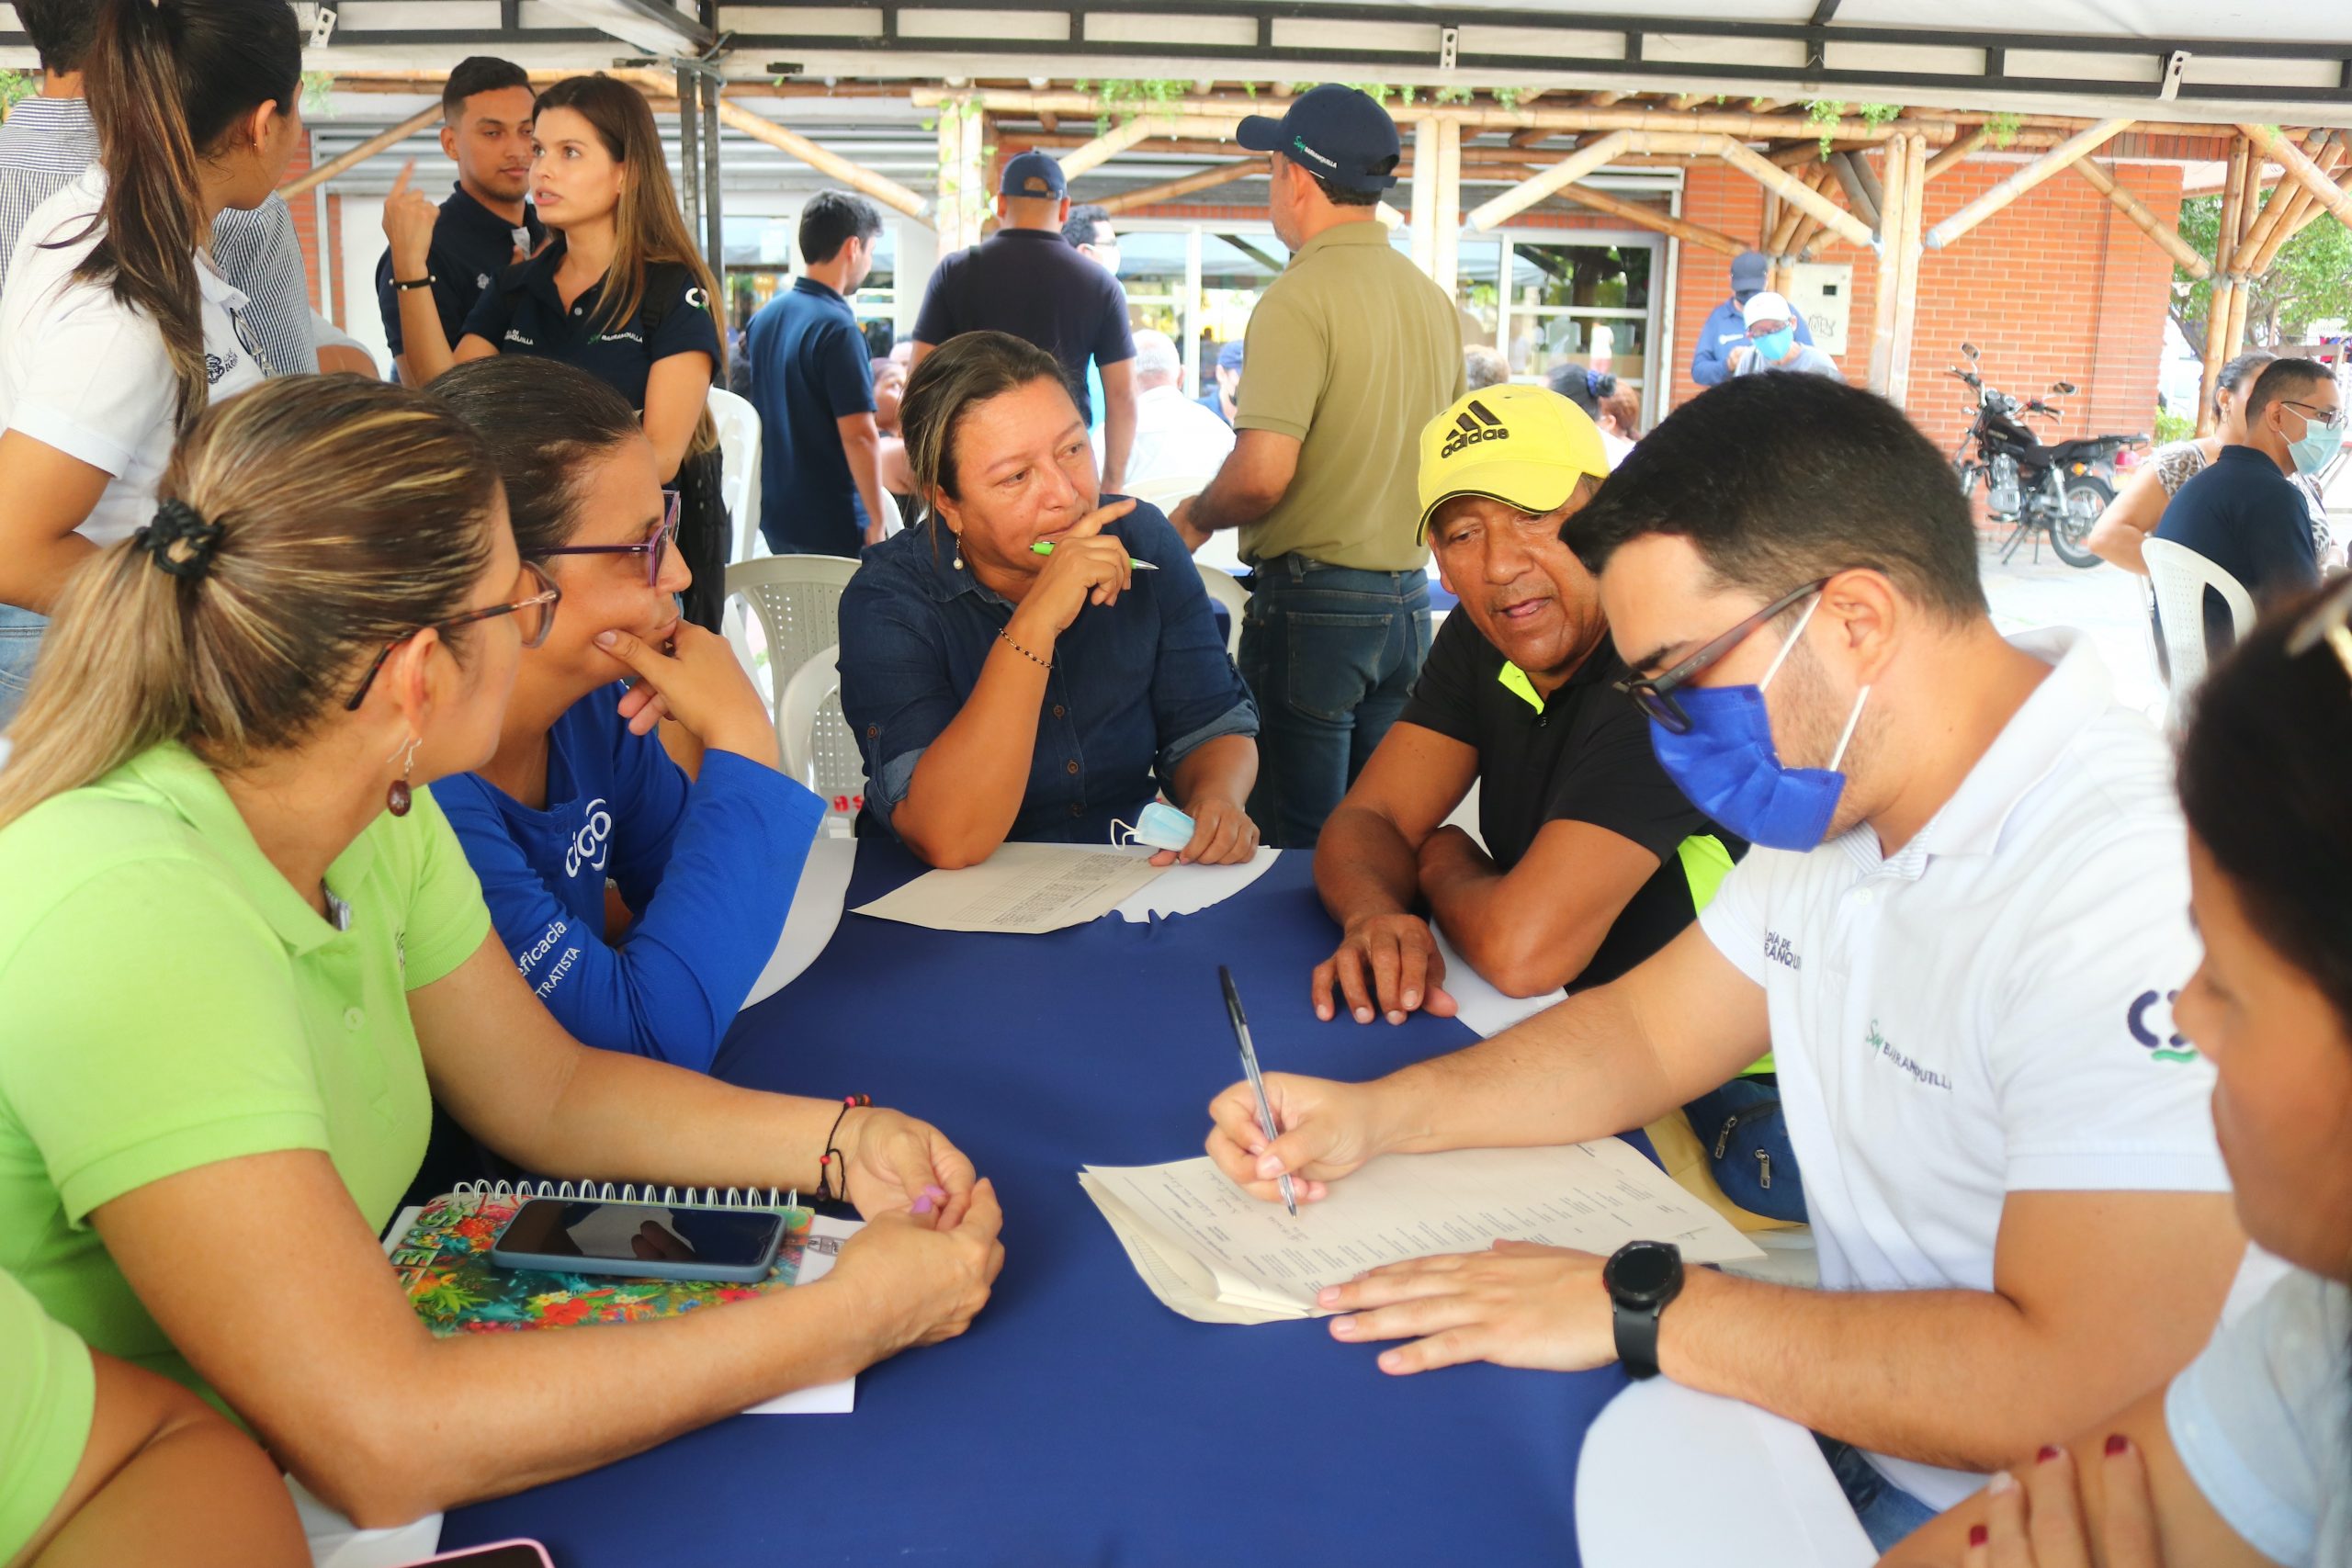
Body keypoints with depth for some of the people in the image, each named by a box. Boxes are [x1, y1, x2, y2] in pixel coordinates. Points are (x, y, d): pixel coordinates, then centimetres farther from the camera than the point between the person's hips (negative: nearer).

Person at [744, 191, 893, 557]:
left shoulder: (764, 318, 8)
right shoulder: (837, 327, -18)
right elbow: (859, 435, -22)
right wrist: (877, 521, -15)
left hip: (776, 514, 9)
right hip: (831, 527, -8)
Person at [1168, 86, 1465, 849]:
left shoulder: (1299, 299, -15)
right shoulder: (1433, 299, 9)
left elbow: (1262, 474, -23)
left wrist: (1195, 517, -4)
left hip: (1312, 602, -8)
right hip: (1409, 599, 8)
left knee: (1295, 848, 2)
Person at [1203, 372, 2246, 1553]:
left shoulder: (2129, 891, -29)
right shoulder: (1834, 810, 2)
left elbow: (2077, 1388, -33)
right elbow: (1649, 1030, 11)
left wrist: (1637, 1312, -26)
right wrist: (1371, 1117, -2)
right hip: (1859, 1414, 7)